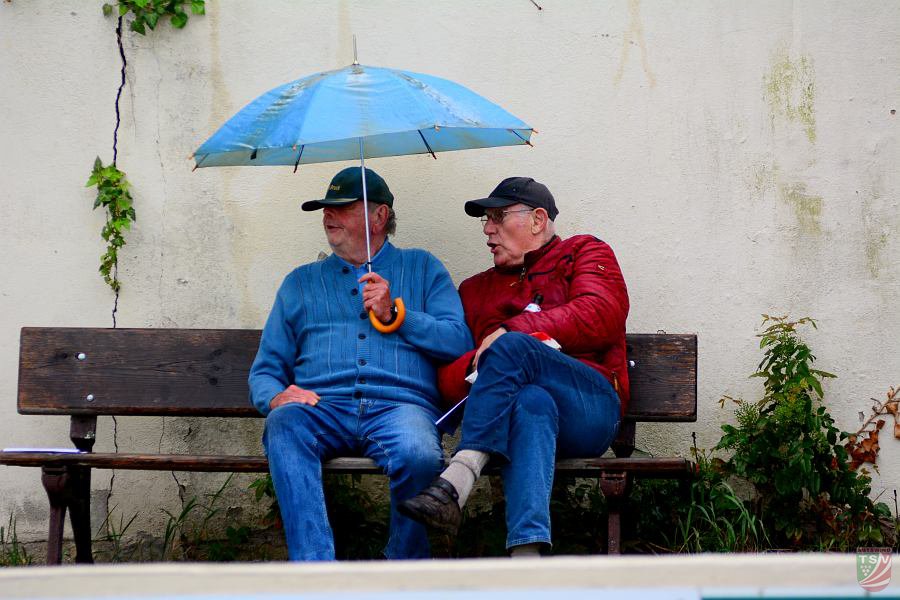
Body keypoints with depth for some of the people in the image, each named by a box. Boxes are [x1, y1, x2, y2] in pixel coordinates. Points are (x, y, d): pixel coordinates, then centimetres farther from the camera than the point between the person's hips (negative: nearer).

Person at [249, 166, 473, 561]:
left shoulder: (421, 268, 23)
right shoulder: (301, 282, 28)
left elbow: (460, 342, 9)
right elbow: (265, 370, 21)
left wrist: (395, 316, -1)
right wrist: (275, 397, -2)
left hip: (399, 405, -2)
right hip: (324, 407, 2)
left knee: (419, 455, -38)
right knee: (284, 423, -35)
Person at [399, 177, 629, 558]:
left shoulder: (584, 254, 20)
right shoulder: (476, 290, 30)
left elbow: (601, 315, -3)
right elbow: (447, 376, 17)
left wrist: (511, 334, -6)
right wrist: (482, 366, -8)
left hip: (591, 407, -2)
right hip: (513, 411, 2)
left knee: (512, 346, -30)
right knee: (531, 402, -37)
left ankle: (455, 485, -43)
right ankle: (526, 552, -57)